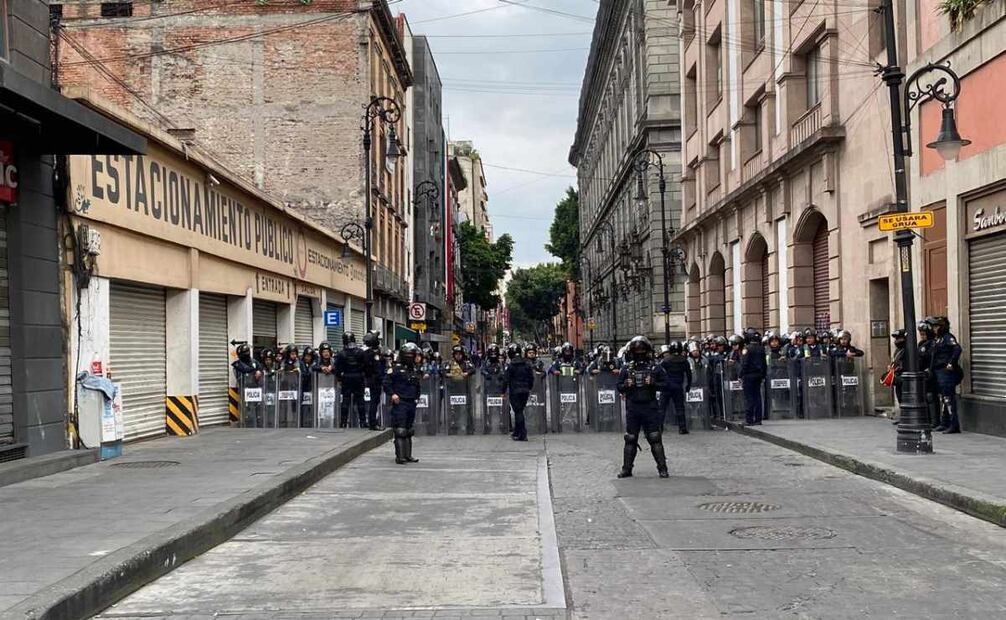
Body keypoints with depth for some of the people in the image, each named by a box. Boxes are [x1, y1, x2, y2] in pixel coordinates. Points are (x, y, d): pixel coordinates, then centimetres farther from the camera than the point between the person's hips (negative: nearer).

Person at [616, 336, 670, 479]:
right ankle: (627, 469, 14)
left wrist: (653, 383, -15)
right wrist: (626, 385, -12)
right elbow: (619, 387, 9)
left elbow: (665, 384, 2)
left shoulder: (655, 368, 2)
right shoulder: (626, 369, 6)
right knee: (630, 439, 7)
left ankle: (662, 468, 6)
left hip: (650, 408, -1)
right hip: (632, 408, 2)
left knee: (655, 438, -1)